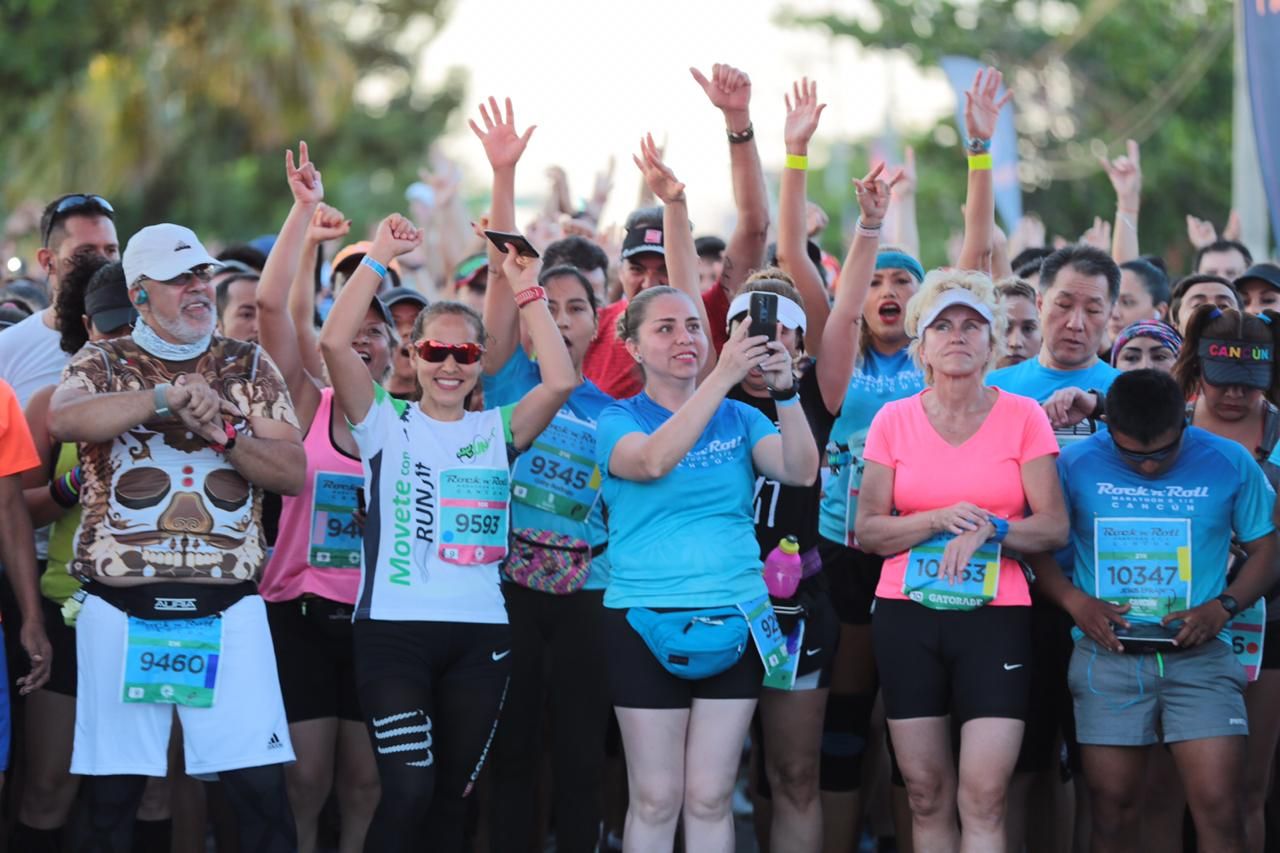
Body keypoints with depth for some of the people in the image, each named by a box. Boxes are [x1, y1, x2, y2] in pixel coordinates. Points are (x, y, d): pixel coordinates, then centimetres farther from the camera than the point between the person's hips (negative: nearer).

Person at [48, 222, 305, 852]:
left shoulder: (249, 367, 12)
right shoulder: (102, 364, 6)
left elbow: (293, 473, 4)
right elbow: (63, 421, -17)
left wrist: (222, 432, -11)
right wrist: (167, 397, -23)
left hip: (225, 608, 1)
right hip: (121, 608, -1)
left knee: (261, 787, -5)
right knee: (110, 795, 2)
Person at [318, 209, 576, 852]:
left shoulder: (496, 430, 11)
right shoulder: (385, 424, 4)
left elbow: (560, 382, -6)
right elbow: (335, 343, -11)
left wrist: (526, 292, -4)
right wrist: (379, 258, -10)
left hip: (479, 635, 3)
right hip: (395, 629, -3)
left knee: (451, 795, 9)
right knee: (409, 790, -14)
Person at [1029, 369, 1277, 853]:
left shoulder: (1230, 464, 0)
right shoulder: (1075, 465, 0)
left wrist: (1222, 607, -10)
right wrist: (1074, 600, -11)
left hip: (1199, 655, -1)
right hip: (1108, 654, 1)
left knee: (1220, 809, -12)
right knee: (1113, 811, 3)